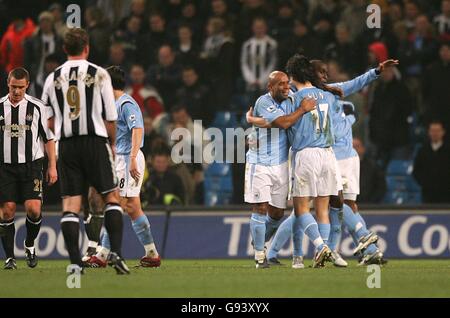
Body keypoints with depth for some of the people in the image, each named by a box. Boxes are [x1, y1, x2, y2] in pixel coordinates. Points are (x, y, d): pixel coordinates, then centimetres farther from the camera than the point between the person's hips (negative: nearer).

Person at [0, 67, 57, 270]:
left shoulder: (37, 107, 2)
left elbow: (49, 138, 7)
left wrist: (52, 166, 3)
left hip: (31, 164, -1)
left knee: (34, 209, -13)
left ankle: (30, 245, 13)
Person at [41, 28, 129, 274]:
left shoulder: (53, 78, 6)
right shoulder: (99, 74, -2)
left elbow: (49, 120, 7)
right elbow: (110, 117, -2)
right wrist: (112, 143, 13)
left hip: (66, 144, 2)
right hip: (95, 141, -2)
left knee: (70, 203, 1)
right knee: (111, 197, 6)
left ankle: (75, 262, -5)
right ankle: (115, 252, -7)